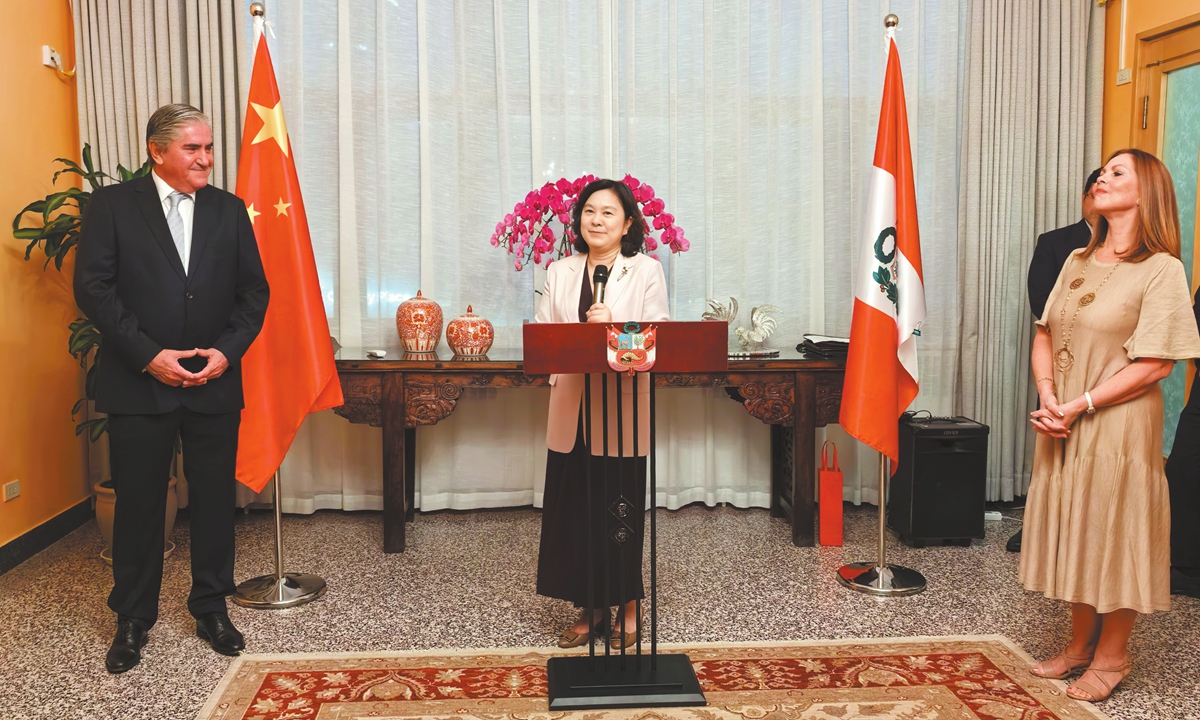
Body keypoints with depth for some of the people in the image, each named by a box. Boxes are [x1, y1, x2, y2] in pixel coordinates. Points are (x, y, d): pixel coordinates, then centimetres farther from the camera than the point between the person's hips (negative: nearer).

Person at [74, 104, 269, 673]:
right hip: (138, 384, -2)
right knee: (138, 503, 7)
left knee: (215, 499, 9)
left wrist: (226, 351, -8)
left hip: (214, 384, 2)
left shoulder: (229, 210, 8)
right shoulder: (112, 205, 0)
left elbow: (254, 292, 6)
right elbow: (93, 288, -6)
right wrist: (148, 355, -14)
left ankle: (211, 609, 24)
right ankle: (133, 620, 22)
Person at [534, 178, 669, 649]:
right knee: (573, 508, 6)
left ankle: (626, 607, 19)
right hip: (571, 407, 3)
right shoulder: (560, 273, 13)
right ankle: (590, 608, 21)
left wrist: (615, 326, -19)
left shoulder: (646, 271, 3)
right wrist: (556, 371, -9)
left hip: (623, 409, -3)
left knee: (622, 509, 2)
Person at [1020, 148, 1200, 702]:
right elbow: (1044, 334, 8)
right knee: (1072, 529, 13)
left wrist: (1079, 406, -17)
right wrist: (1048, 397, -8)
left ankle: (1112, 656, 21)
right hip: (1063, 425, 6)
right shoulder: (1078, 261, 10)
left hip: (1118, 424, -6)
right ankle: (1081, 643, 29)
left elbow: (1155, 364, -15)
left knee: (1114, 529, 4)